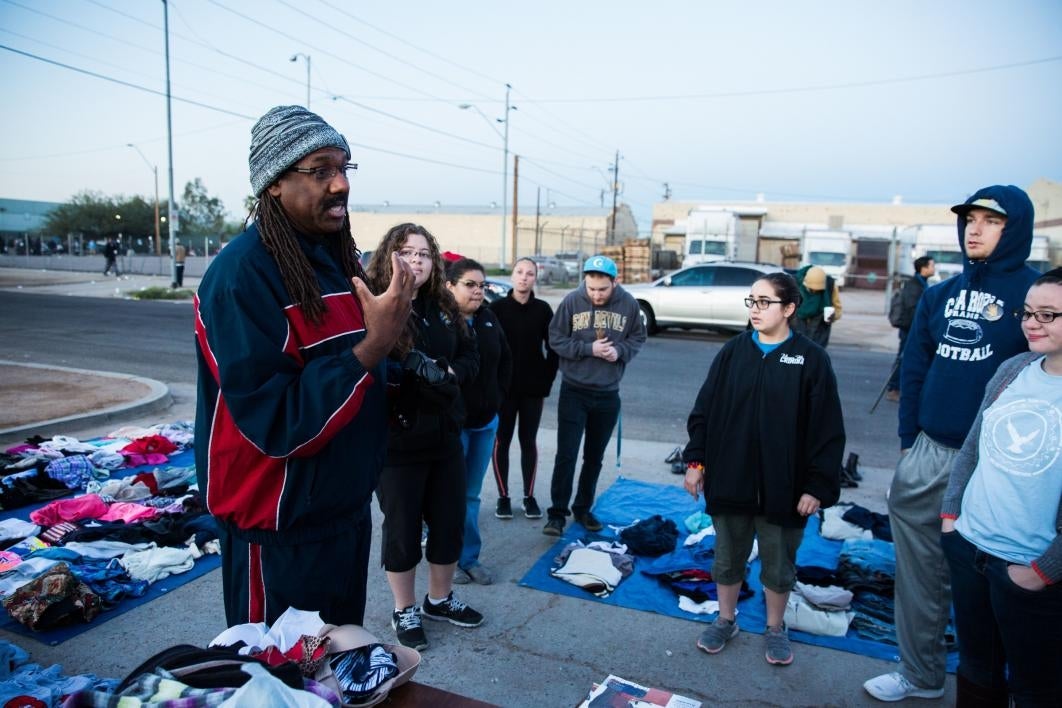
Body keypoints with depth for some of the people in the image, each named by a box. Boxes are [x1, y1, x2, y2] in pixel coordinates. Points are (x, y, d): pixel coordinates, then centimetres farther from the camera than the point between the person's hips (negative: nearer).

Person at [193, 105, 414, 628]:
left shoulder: (336, 257, 4)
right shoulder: (242, 275, -20)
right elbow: (276, 422, -26)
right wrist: (373, 344, -29)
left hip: (347, 506, 8)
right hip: (280, 526, -7)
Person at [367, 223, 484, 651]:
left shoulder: (444, 307, 7)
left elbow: (470, 357, 12)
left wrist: (449, 372, -9)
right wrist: (424, 373, -25)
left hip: (445, 436, 6)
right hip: (396, 439, -6)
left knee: (450, 522, 17)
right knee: (402, 528, 10)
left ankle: (440, 599, 40)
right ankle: (404, 611, 33)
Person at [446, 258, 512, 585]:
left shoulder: (489, 319, 7)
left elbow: (506, 360, 19)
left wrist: (498, 396, 11)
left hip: (486, 421, 6)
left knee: (471, 495, 16)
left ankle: (470, 558, 27)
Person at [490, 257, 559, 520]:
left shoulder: (543, 309, 1)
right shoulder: (497, 307, -3)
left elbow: (553, 349, 3)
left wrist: (546, 382, -2)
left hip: (533, 388, 1)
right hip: (503, 388, -1)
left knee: (529, 441, 9)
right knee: (502, 441, 6)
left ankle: (529, 496, 20)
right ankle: (503, 496, 17)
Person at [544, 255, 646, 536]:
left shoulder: (628, 303, -6)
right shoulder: (571, 301, -11)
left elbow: (638, 338, 5)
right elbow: (556, 339, -7)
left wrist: (620, 350, -15)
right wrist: (589, 349, -18)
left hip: (608, 393, 2)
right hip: (574, 390, -2)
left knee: (595, 457, 14)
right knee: (566, 454, -4)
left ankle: (583, 508, 30)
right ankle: (557, 513, 8)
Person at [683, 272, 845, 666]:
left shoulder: (811, 359, -8)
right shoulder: (732, 352, 0)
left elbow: (827, 429, -8)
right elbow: (703, 411, 4)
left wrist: (817, 485, -10)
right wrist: (695, 460, 0)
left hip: (783, 486, -2)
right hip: (730, 481, 2)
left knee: (778, 564, 15)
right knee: (727, 557, 16)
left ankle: (775, 628, 36)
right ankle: (725, 621, 36)